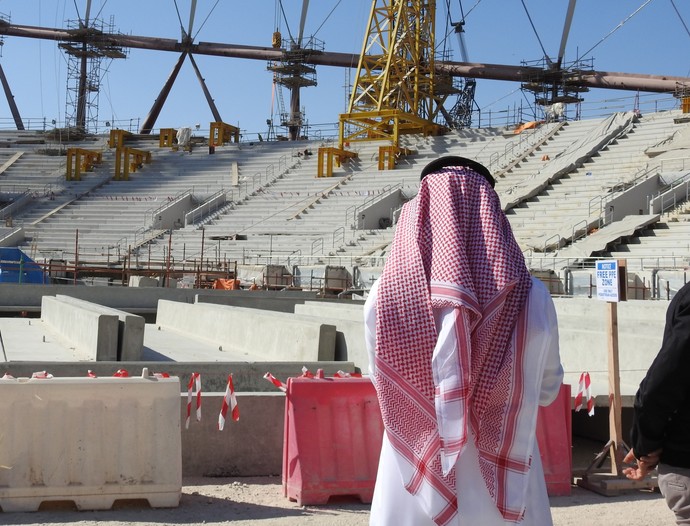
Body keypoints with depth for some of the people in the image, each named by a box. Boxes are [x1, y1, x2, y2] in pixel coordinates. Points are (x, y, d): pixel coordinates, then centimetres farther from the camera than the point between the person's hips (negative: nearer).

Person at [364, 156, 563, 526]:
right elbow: (548, 390, 2)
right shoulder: (529, 297, -11)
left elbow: (381, 382, 3)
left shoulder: (384, 297, -11)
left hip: (414, 495, 0)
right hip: (503, 493, 0)